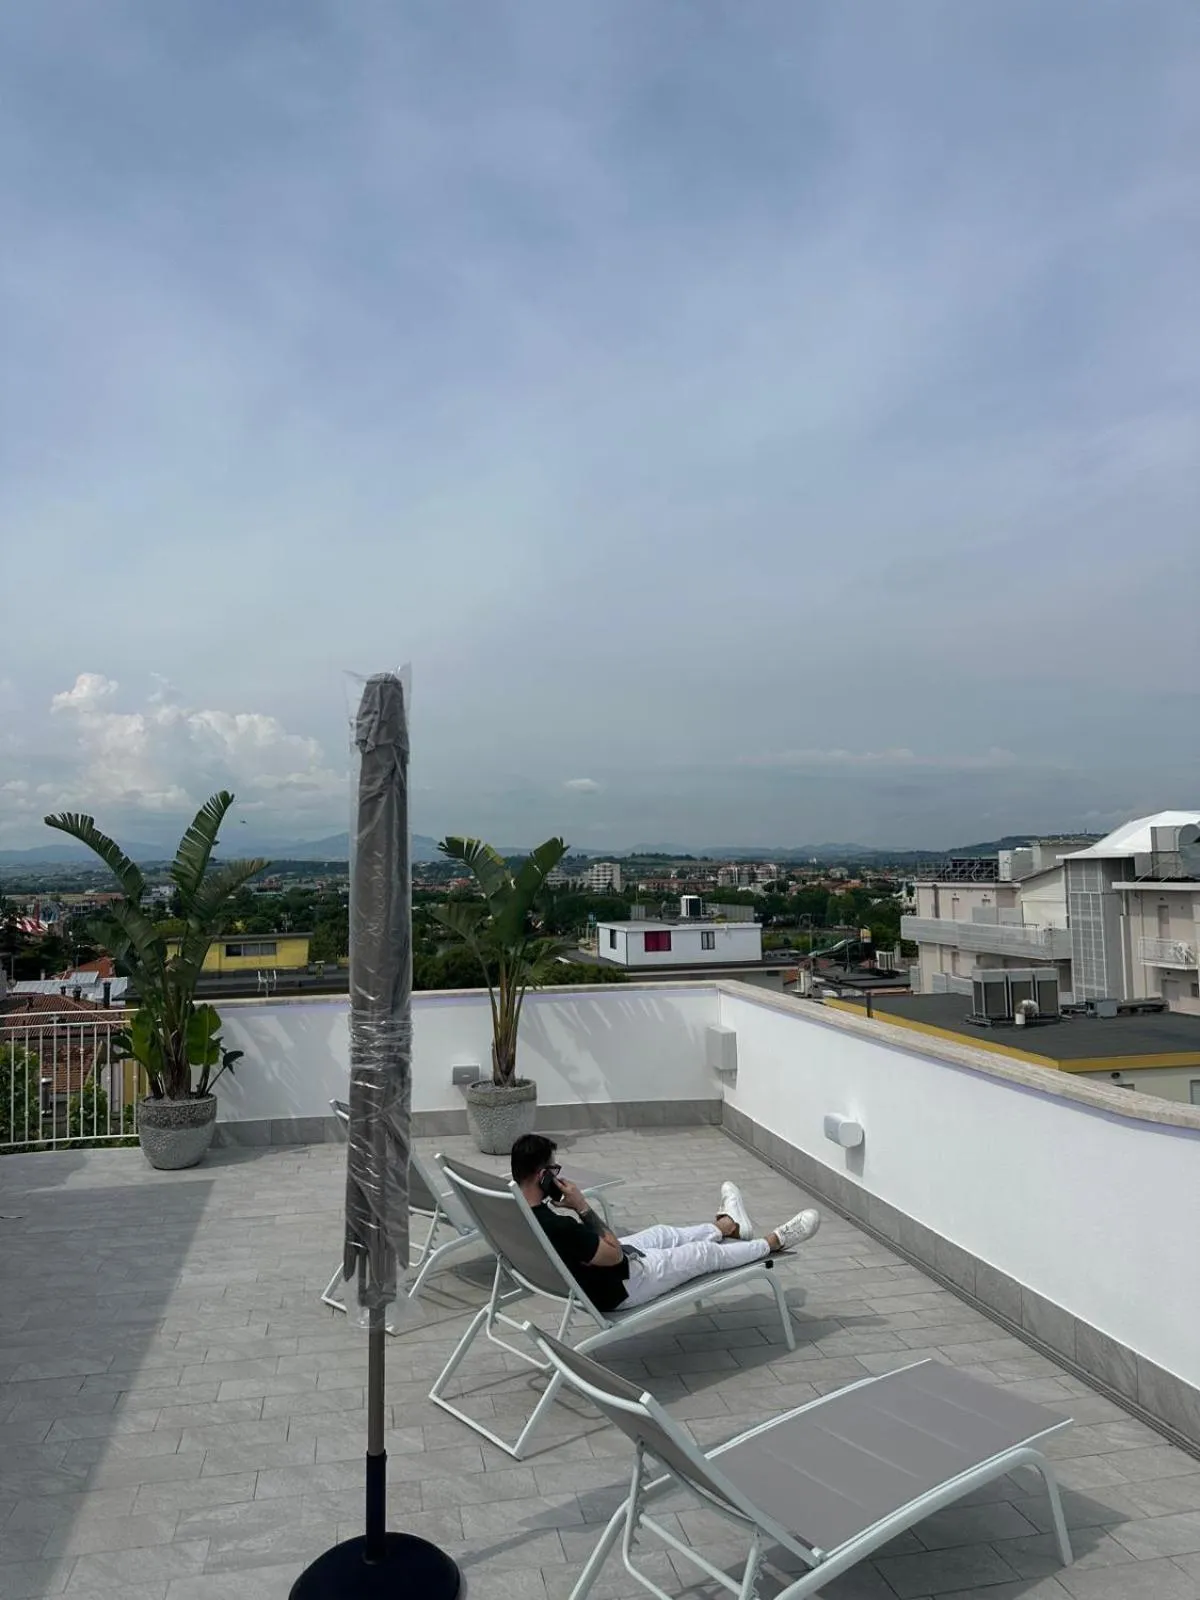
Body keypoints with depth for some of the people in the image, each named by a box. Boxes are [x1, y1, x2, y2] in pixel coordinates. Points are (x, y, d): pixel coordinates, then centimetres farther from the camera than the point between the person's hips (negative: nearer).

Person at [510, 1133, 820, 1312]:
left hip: (586, 1272, 8)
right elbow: (616, 1254, -25)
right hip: (617, 1288, -8)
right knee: (706, 1254, 9)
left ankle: (730, 1225, 52)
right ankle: (775, 1241, 32)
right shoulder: (556, 1228, -40)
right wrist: (582, 1207, -25)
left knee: (662, 1235, 26)